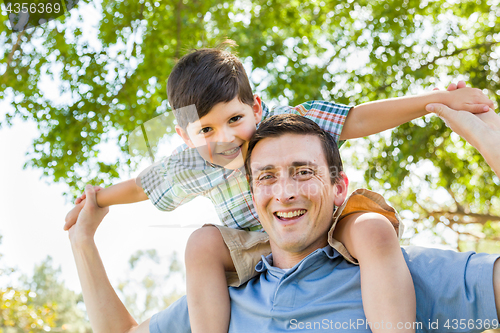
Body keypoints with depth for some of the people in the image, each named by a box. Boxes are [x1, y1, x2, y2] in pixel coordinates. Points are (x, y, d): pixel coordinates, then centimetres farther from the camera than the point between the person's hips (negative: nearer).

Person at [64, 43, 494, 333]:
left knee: (374, 228, -35)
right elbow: (142, 185, 13)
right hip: (257, 253, 3)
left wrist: (438, 98, -24)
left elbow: (357, 119, -19)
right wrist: (94, 198, 22)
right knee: (203, 242, -26)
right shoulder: (187, 167, -7)